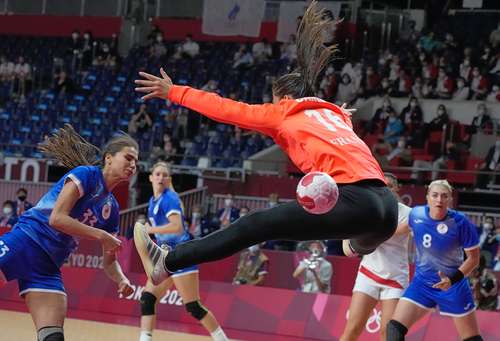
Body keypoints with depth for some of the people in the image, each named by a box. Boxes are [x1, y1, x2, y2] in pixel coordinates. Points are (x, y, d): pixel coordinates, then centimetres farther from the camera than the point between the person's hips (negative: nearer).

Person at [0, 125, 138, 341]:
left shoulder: (111, 209, 18)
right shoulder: (86, 174, -3)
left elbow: (109, 260, 23)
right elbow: (57, 218, -14)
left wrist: (121, 280, 2)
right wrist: (101, 236, -13)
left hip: (48, 267, 7)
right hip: (25, 243, -7)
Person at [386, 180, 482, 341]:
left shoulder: (461, 222, -21)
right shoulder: (416, 214, -11)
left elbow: (473, 258, -12)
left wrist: (453, 279, -25)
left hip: (453, 285, -3)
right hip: (422, 282, 3)